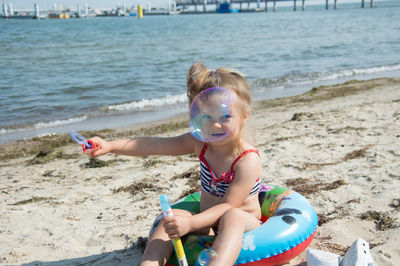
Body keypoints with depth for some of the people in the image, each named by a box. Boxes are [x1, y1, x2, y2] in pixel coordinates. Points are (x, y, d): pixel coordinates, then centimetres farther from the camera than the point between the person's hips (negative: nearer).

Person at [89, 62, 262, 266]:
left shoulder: (248, 160, -22)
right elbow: (153, 145, -11)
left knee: (232, 217, -38)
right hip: (208, 223, 6)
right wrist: (110, 146, -21)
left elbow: (229, 206, -26)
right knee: (170, 218, -18)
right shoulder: (200, 142, -5)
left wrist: (191, 223, -39)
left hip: (243, 225, -6)